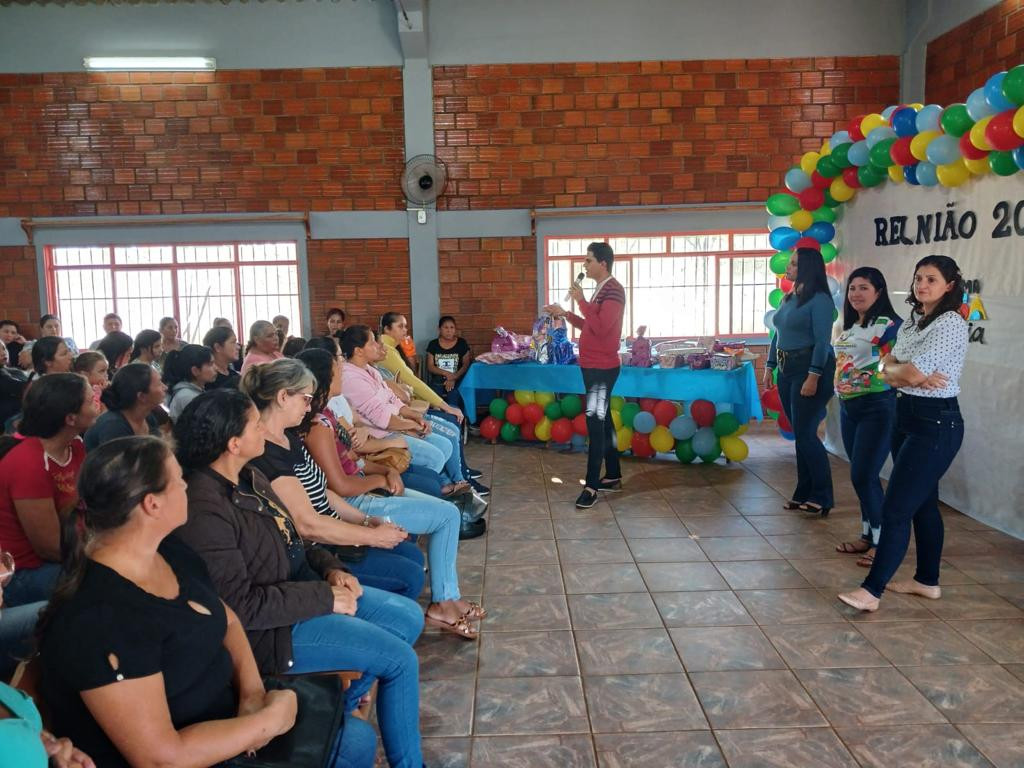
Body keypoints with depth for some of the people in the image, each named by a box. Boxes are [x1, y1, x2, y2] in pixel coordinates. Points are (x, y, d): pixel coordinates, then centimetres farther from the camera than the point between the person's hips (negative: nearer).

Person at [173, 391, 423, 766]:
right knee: (400, 659, -10)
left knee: (409, 617, 10)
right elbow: (239, 607, -27)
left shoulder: (249, 476, 2)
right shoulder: (204, 511, -28)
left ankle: (338, 707, 23)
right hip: (271, 627, -9)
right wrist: (326, 598, -21)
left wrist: (329, 567, -2)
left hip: (301, 584, 10)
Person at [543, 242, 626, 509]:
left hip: (602, 368, -10)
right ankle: (613, 476, 22)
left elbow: (601, 328, -26)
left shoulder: (613, 290, -15)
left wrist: (581, 301, -19)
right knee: (603, 421, 14)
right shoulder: (601, 290, 16)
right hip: (593, 366, 10)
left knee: (595, 423, -8)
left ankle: (591, 485, -4)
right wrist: (565, 314, 14)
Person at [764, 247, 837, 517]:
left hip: (809, 369, -8)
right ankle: (804, 493, 21)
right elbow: (777, 335, 17)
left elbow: (822, 341, -18)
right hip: (787, 370, 8)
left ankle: (822, 497, 6)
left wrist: (813, 377, -23)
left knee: (806, 433, -6)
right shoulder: (788, 298, 13)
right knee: (800, 434, 12)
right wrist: (770, 366, 13)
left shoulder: (820, 300, -12)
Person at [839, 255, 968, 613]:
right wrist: (909, 375, -16)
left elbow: (912, 372, -24)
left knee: (895, 508, -8)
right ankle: (927, 580, 29)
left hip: (936, 424, -9)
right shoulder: (912, 322, 11)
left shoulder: (950, 323, -16)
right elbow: (888, 370, 4)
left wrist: (899, 371, -2)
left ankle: (872, 590, -2)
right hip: (907, 417, 9)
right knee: (922, 502, 17)